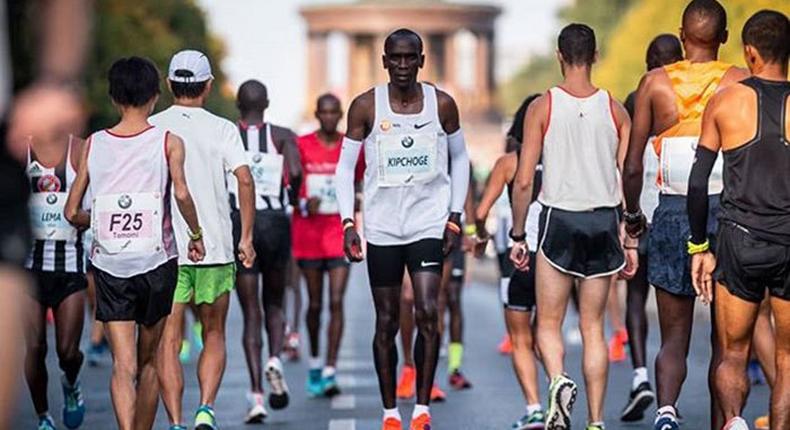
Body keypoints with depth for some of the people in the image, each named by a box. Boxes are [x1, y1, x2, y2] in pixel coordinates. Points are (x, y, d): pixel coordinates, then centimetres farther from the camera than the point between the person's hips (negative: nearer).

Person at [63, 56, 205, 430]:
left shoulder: (94, 144, 2)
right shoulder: (168, 142, -4)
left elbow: (72, 212, 2)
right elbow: (181, 193, -20)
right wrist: (196, 235, -4)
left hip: (108, 264, 1)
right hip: (156, 261, 0)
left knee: (123, 366, -3)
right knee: (149, 360, 17)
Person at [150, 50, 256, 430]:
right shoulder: (222, 128, 1)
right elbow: (245, 179, -9)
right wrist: (246, 237, -4)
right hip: (215, 248, 0)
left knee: (168, 341, 3)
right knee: (214, 335, 14)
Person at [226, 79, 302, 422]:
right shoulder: (282, 136, 3)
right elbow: (296, 172, -13)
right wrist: (293, 197, 8)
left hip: (239, 223, 0)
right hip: (275, 222, 0)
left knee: (250, 313, 3)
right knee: (274, 303, 19)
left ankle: (256, 394, -7)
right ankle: (275, 359, -10)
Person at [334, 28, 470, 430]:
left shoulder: (442, 105, 0)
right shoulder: (366, 106, -2)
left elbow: (459, 158, 12)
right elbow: (345, 166, 4)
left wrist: (455, 216, 5)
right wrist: (348, 222, -4)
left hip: (429, 223, 0)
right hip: (382, 227, 0)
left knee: (427, 314, -13)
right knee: (386, 323, 5)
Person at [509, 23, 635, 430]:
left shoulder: (543, 107, -4)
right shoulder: (615, 110, 3)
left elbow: (523, 181, -5)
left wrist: (518, 236, 4)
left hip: (559, 221, -2)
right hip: (604, 221, 2)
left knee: (549, 324, 8)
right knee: (593, 327, 9)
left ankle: (559, 382, -21)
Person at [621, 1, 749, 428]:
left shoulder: (655, 82, 2)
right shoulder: (741, 83, -1)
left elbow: (632, 166, 2)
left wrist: (632, 214, 18)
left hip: (672, 213, 1)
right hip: (726, 211, -1)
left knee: (674, 336, 6)